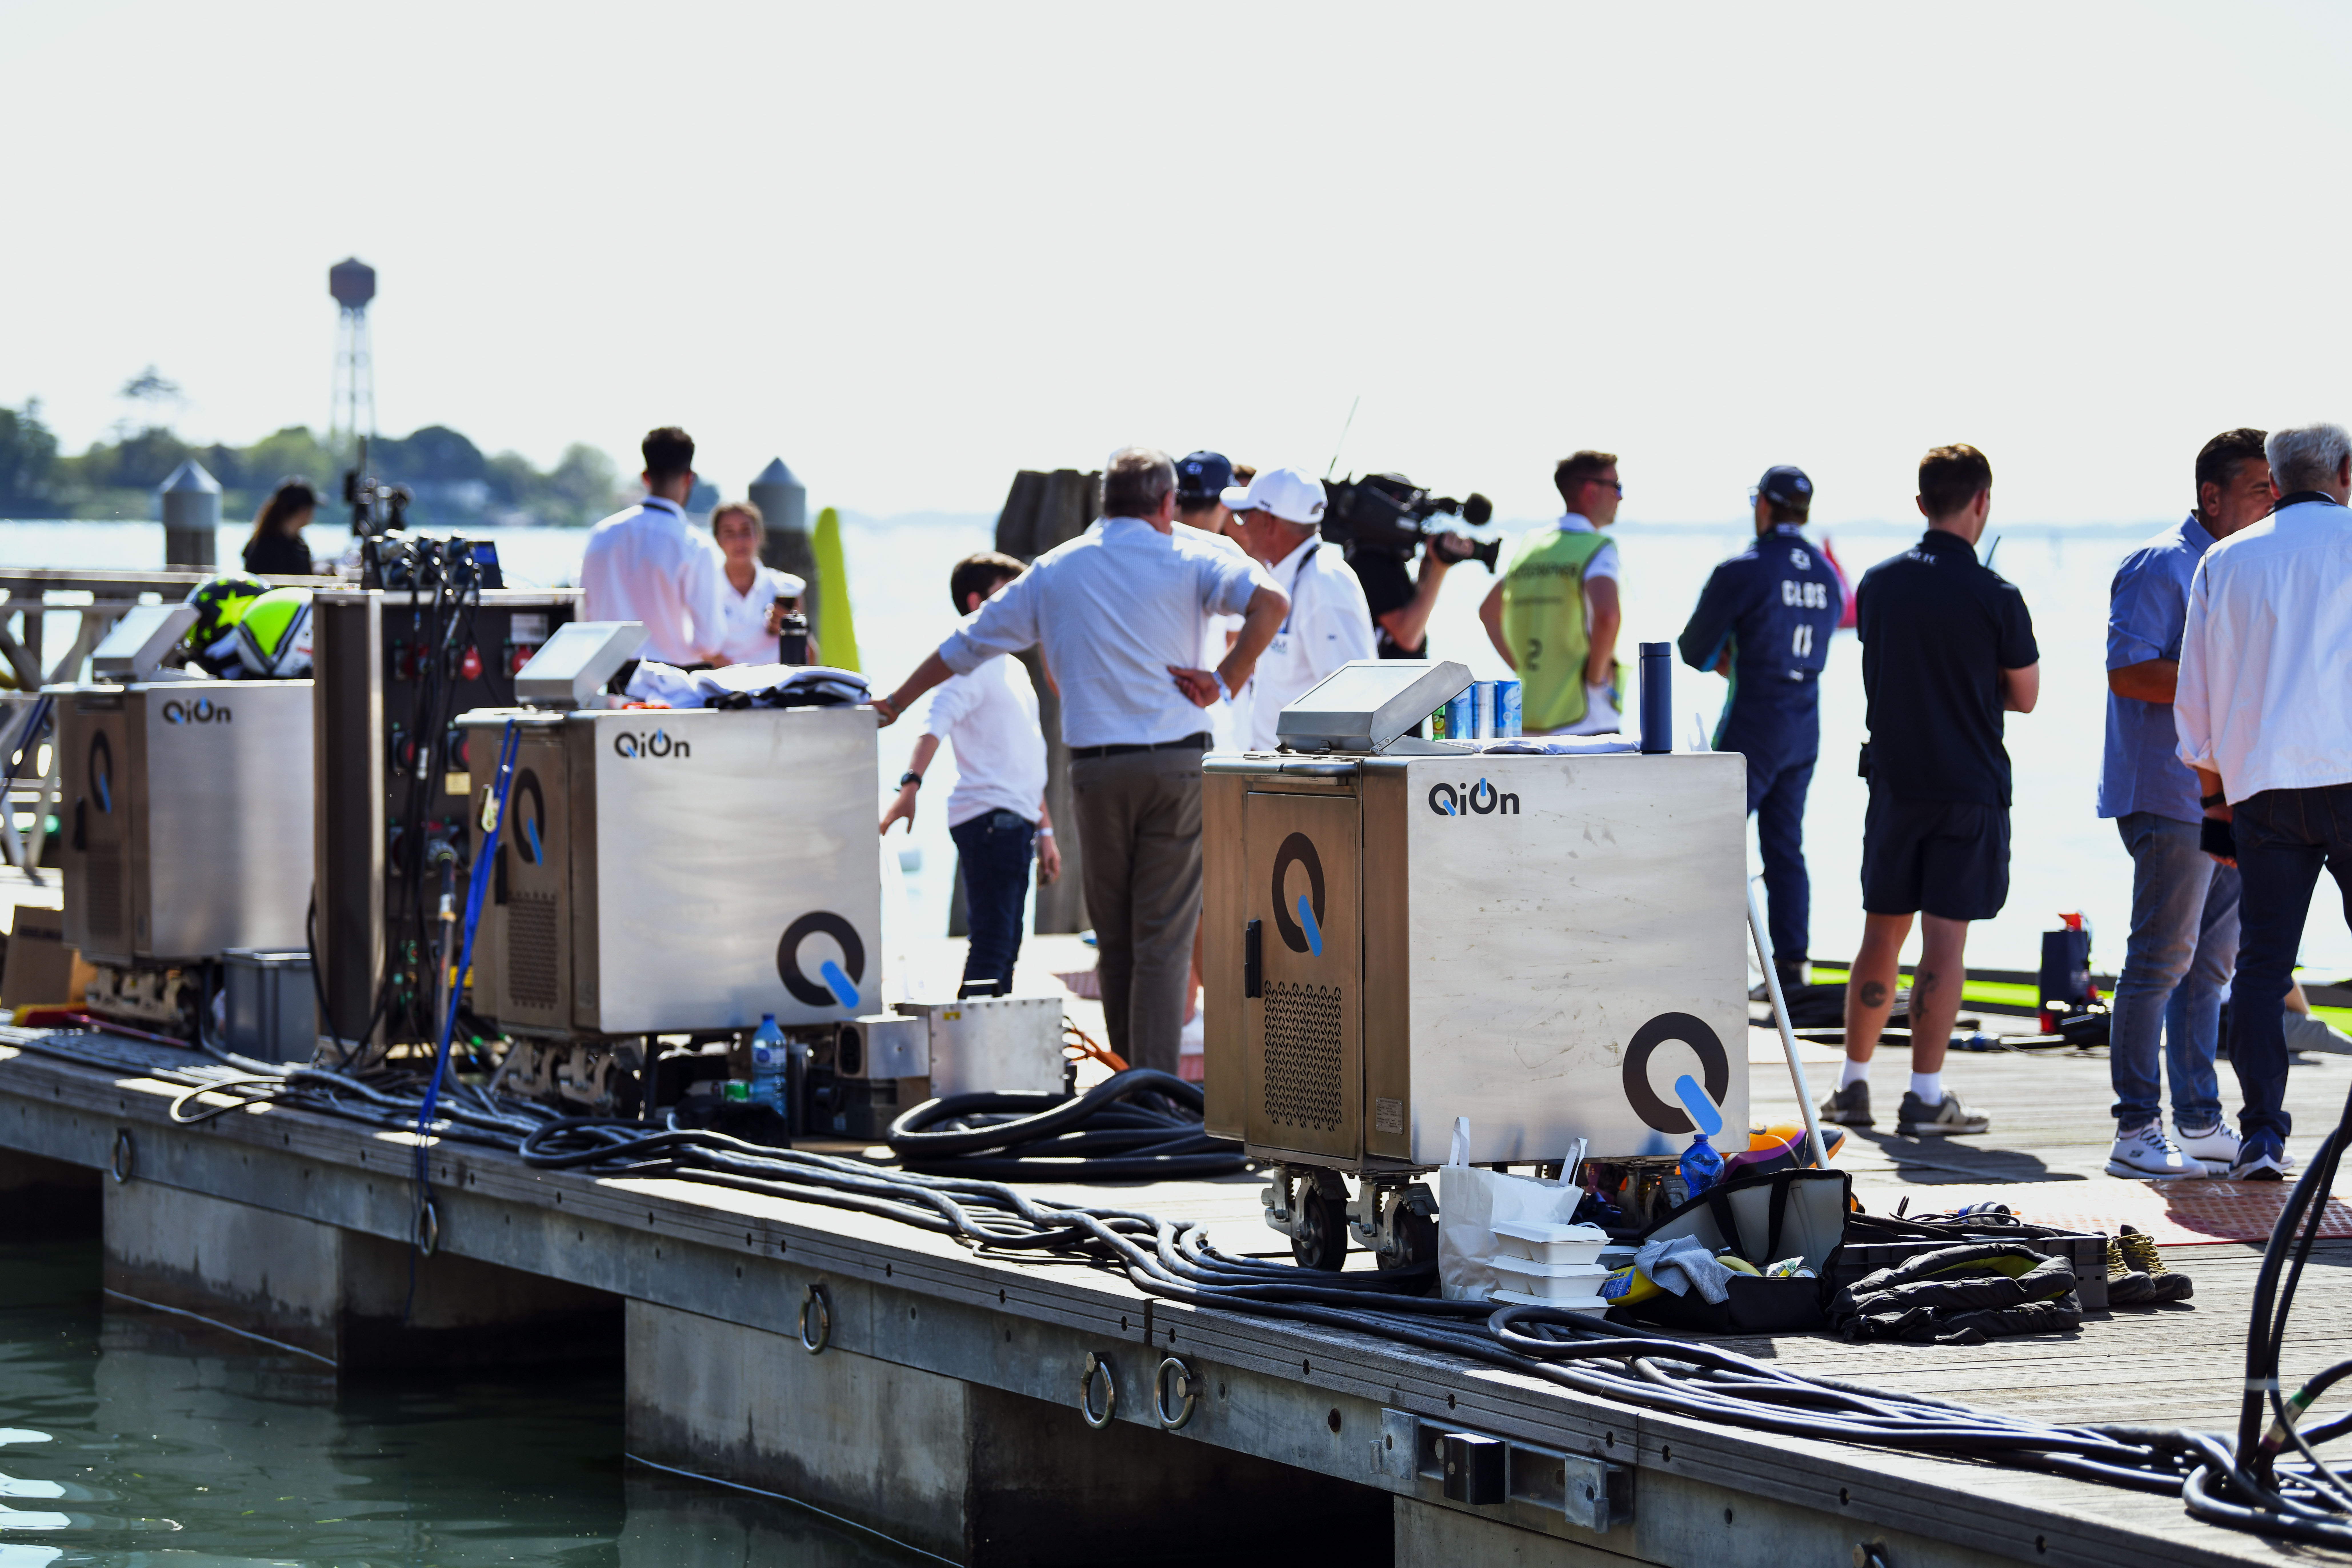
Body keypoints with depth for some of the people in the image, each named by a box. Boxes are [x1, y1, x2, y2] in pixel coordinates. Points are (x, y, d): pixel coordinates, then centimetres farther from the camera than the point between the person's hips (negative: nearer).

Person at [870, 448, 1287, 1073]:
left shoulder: (1054, 570, 12)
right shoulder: (1185, 558, 3)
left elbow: (965, 645, 21)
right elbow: (1270, 603, -15)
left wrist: (896, 702, 33)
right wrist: (1226, 681, -6)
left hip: (1096, 767, 2)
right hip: (1175, 762, -2)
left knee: (1115, 936, 13)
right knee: (1164, 935, -3)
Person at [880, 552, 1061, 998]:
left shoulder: (1014, 669, 22)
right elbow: (935, 723, -23)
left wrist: (1045, 830, 27)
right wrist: (910, 785, -39)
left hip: (1016, 821, 10)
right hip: (988, 817, -10)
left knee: (1005, 947, 10)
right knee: (992, 942, -15)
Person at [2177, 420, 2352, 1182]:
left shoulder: (2224, 561, 11)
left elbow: (2195, 697, 13)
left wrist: (2213, 793, 21)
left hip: (2261, 782, 3)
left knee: (2261, 963, 4)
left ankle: (2263, 1132, -3)